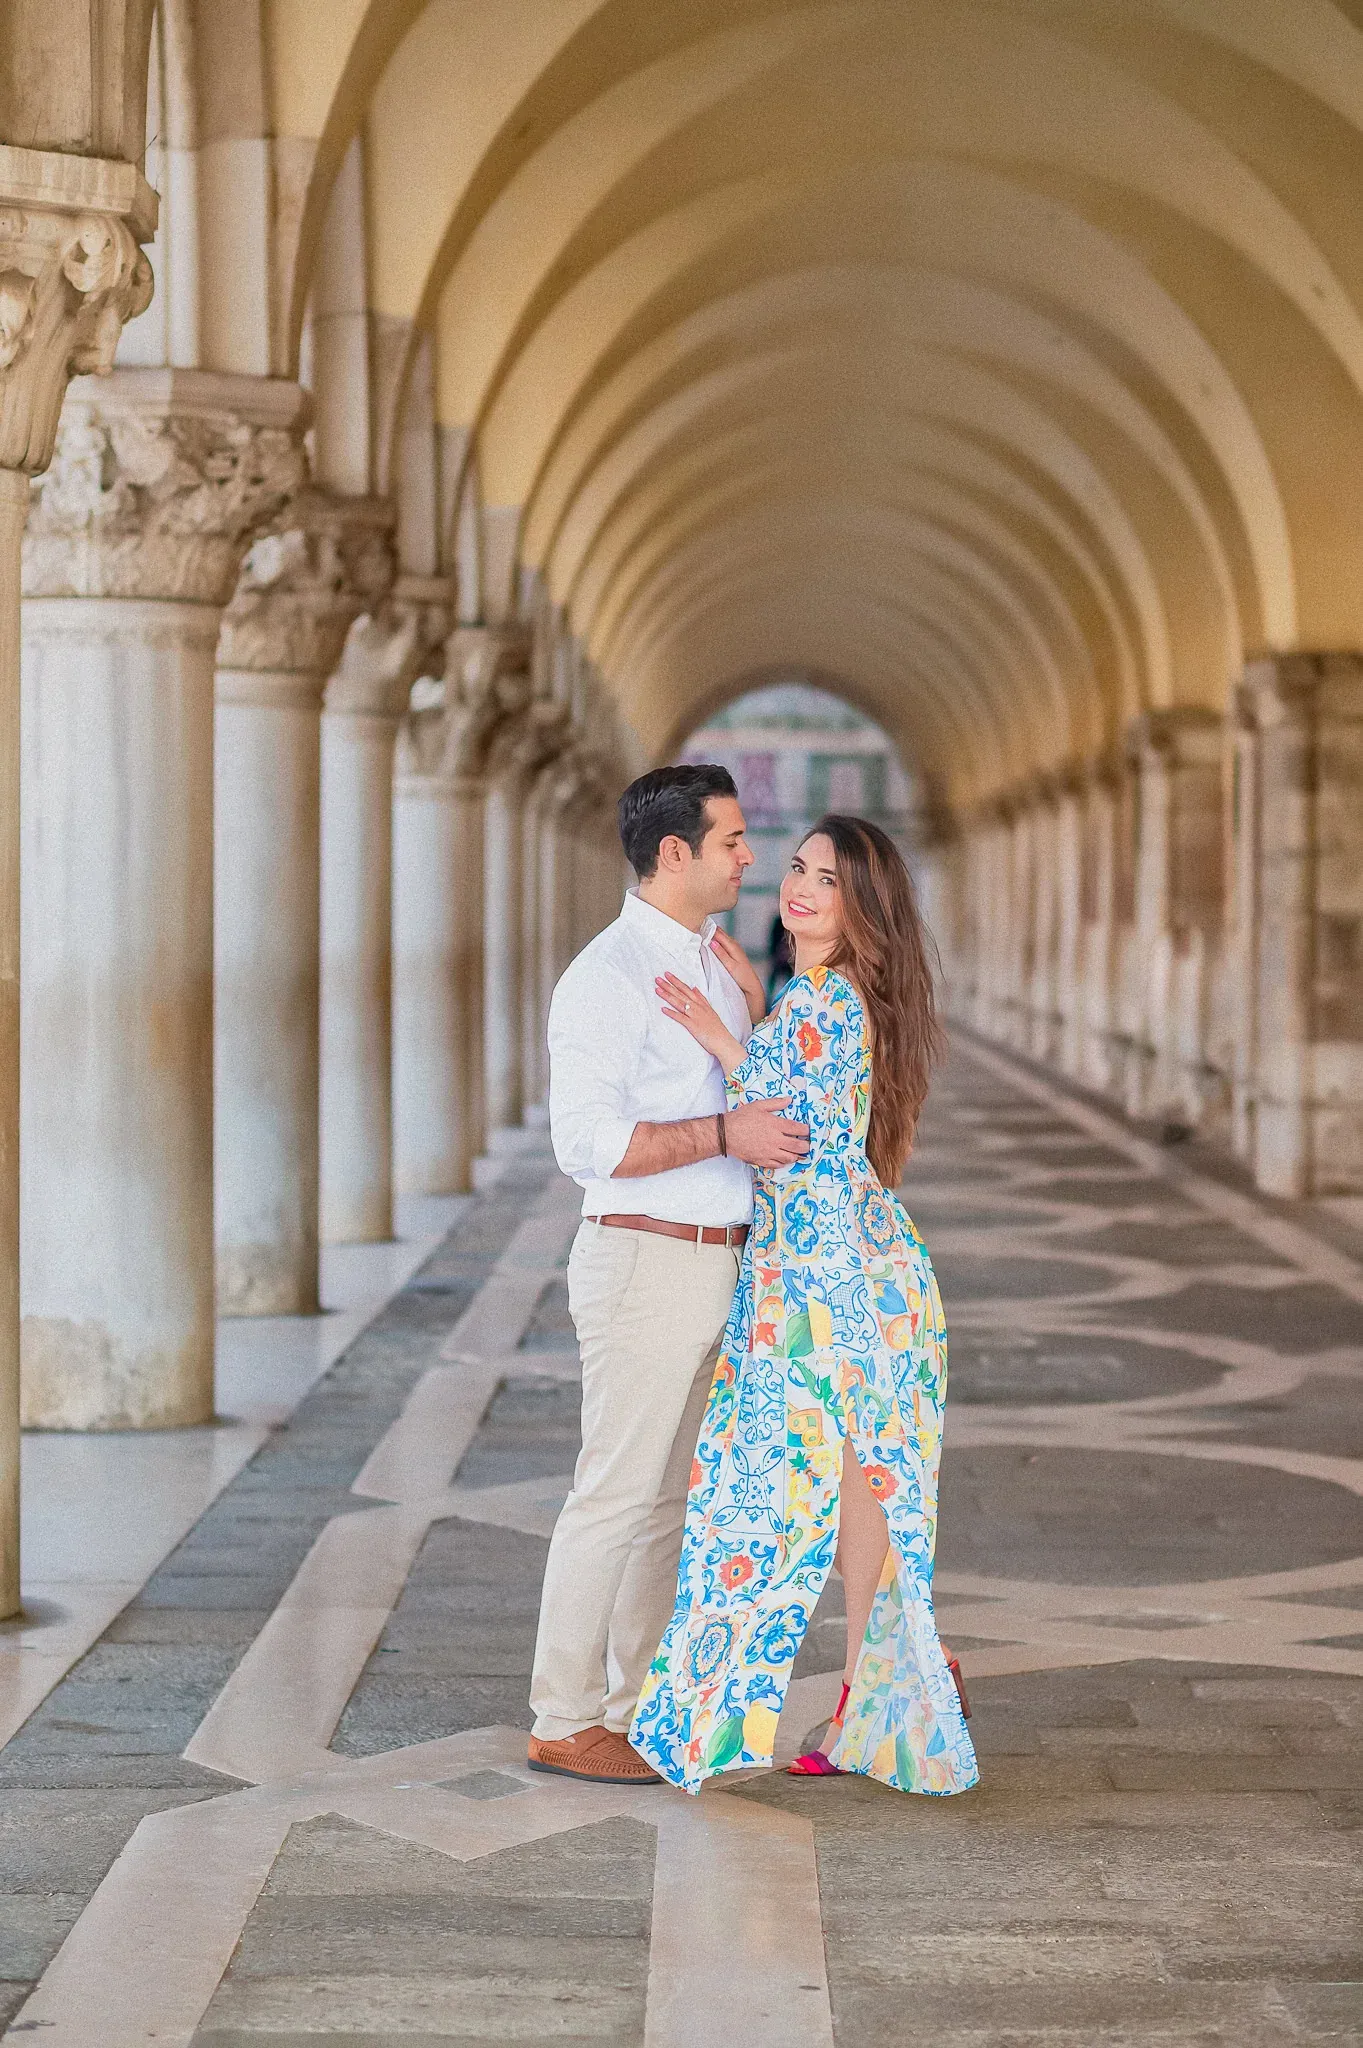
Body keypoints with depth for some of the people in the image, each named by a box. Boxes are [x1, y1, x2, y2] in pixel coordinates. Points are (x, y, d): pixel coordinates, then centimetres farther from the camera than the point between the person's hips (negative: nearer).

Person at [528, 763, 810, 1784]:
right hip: (645, 1264, -9)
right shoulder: (609, 975, -14)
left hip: (714, 1266, 9)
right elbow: (588, 1141, -23)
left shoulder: (715, 964, 14)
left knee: (672, 1497, 13)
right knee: (617, 1495, -4)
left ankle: (637, 1710, 22)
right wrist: (725, 1135, -25)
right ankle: (564, 1723, 5)